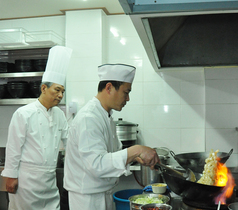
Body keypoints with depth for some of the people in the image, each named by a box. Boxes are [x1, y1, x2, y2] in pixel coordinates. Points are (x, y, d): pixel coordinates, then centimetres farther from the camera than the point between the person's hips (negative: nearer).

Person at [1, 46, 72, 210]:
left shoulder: (59, 114, 8)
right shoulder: (24, 114, -11)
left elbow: (69, 139, 13)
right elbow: (14, 147, -10)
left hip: (49, 179, 6)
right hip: (27, 178, -6)